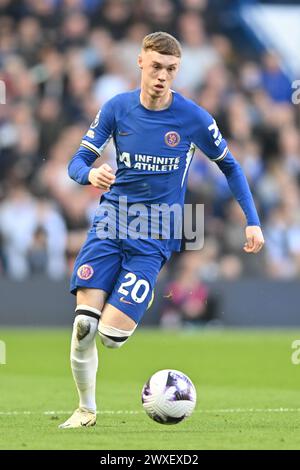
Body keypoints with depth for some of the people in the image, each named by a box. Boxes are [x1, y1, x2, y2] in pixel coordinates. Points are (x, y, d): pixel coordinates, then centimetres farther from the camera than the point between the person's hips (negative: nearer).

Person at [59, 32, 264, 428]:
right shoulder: (117, 108, -1)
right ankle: (86, 408, 8)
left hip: (154, 235, -2)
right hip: (110, 221, 2)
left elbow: (230, 166, 9)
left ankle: (142, 295, 20)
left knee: (113, 333, -16)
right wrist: (90, 174, -22)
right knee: (84, 323, -14)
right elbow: (78, 161, 2)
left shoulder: (193, 117, -5)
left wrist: (252, 221, 2)